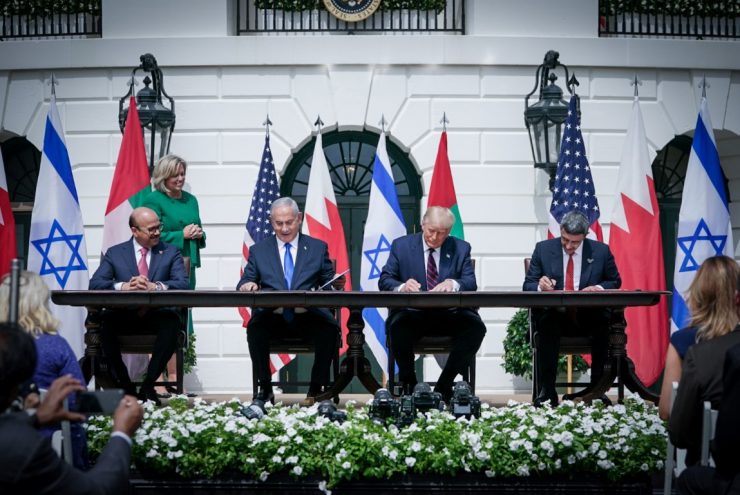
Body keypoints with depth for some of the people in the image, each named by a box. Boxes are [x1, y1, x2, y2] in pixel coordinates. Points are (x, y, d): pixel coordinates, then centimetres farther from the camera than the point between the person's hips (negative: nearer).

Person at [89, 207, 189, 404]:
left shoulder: (171, 252, 11)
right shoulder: (115, 253, 12)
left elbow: (183, 284, -5)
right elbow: (95, 283, -2)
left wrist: (155, 286, -23)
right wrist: (124, 286, -21)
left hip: (158, 316, -1)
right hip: (125, 317, 1)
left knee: (172, 323, -34)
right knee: (103, 322, -31)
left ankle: (148, 386, -20)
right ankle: (125, 385, -14)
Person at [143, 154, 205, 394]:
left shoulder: (191, 199, 17)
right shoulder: (153, 200, -3)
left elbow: (199, 233, 23)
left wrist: (199, 234, 0)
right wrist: (182, 234, -12)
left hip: (188, 266, 7)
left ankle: (175, 374, 15)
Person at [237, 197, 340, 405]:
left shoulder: (318, 247, 15)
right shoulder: (258, 250, 16)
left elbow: (329, 284, 12)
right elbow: (245, 282, 13)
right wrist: (247, 285, -12)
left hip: (308, 315, 0)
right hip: (272, 316, 1)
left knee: (329, 326, -32)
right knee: (255, 326, -33)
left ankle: (316, 388, -15)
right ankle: (264, 388, -16)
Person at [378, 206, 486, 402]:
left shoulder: (461, 248, 10)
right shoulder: (401, 245, 7)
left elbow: (471, 283, -1)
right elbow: (384, 281, 1)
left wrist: (453, 283, -25)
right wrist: (402, 286, -24)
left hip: (448, 314, 1)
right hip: (412, 313, -1)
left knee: (476, 326, -28)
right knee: (398, 325, -35)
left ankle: (444, 385, -14)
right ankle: (408, 384, -12)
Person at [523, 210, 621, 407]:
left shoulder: (601, 251, 7)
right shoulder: (543, 249, 6)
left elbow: (615, 281, 16)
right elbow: (527, 285, 6)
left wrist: (599, 288, -8)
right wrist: (540, 286, -19)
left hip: (588, 316, 1)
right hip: (554, 315, -1)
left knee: (605, 322, -33)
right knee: (546, 323, -36)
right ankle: (546, 389, -28)